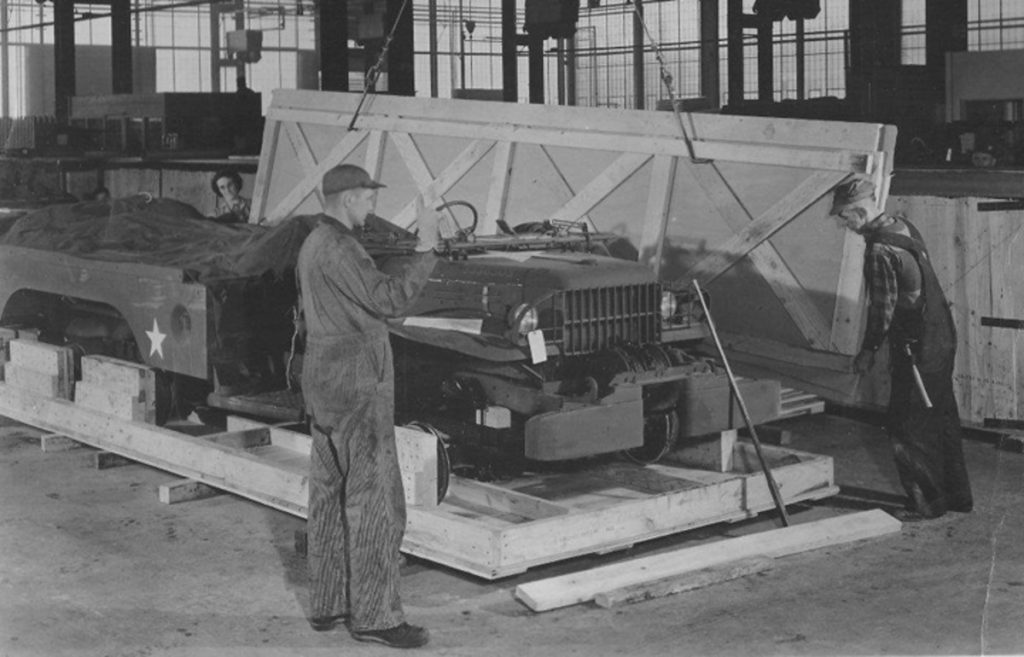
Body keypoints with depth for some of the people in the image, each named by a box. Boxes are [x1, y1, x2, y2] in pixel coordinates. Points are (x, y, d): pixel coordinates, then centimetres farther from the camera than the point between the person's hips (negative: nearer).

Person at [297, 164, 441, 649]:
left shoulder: (312, 245, 13)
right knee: (374, 501, -7)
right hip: (356, 388, -11)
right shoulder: (338, 250, -19)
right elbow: (389, 301, -25)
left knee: (330, 496, 13)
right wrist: (426, 249, -22)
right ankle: (374, 615, -4)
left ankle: (327, 603, 20)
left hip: (324, 383, 11)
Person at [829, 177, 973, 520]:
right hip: (942, 338, 9)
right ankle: (957, 495, 28)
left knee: (907, 429, 2)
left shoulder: (880, 251, -22)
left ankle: (928, 501, 10)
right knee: (942, 420, 18)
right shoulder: (903, 227, 7)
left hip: (917, 350, -9)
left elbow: (883, 308, -18)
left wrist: (868, 350, -5)